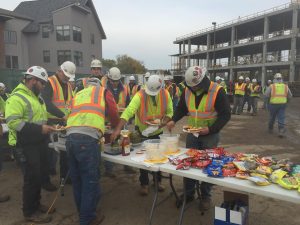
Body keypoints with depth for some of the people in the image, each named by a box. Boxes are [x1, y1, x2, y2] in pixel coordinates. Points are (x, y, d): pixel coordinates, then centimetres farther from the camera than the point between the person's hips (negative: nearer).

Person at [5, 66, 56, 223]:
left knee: (39, 175, 18)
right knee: (32, 178, 0)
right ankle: (30, 213, 17)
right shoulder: (17, 97, -17)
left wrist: (48, 125, 10)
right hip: (29, 145, -9)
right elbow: (12, 122, -26)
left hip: (40, 142, 9)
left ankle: (35, 203, 35)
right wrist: (39, 129, -27)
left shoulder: (36, 96, 14)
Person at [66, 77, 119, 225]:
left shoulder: (78, 95, 29)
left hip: (70, 137, 6)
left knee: (77, 178, 17)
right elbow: (113, 114, 16)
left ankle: (82, 213, 34)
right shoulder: (103, 92, 17)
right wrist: (114, 127, 37)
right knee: (91, 180, 5)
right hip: (87, 139, -6)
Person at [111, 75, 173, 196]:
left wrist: (164, 122, -25)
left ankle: (158, 180, 36)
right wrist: (118, 129, -47)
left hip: (157, 132, 3)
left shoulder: (165, 94, -14)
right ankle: (144, 183, 25)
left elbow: (169, 111, -5)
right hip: (142, 132, -3)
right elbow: (128, 112, -37)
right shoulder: (140, 95, -26)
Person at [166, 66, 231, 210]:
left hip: (210, 135, -4)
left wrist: (211, 129, -25)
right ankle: (188, 193, 28)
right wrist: (174, 120, -10)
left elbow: (225, 114, -15)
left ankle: (205, 196, 25)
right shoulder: (187, 90, -4)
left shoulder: (217, 91, -19)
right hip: (192, 133, 4)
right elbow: (181, 108, 8)